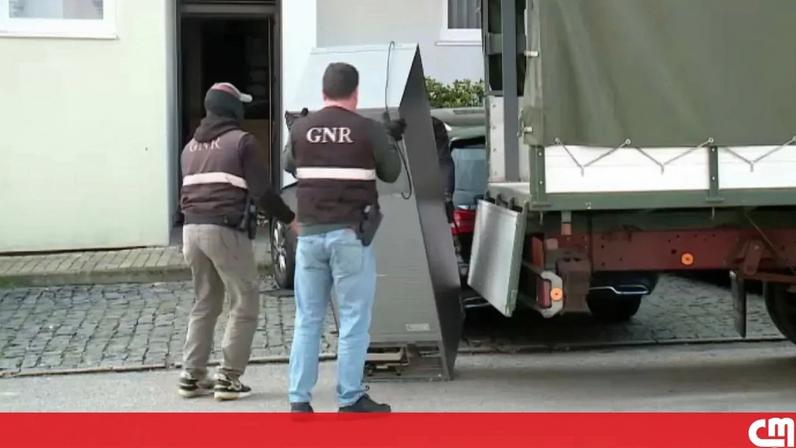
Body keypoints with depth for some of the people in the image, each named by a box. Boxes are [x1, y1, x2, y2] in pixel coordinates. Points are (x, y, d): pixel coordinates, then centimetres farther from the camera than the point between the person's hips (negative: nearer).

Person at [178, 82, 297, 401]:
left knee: (204, 303, 17)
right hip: (225, 231, -7)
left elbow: (187, 191, 18)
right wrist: (291, 220, -2)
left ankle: (191, 376, 15)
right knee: (245, 304, 3)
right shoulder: (242, 141, -5)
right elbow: (262, 192, -10)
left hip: (192, 229, 7)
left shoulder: (190, 147, 17)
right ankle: (228, 378, -1)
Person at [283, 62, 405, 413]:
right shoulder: (369, 131, -6)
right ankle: (350, 399, 5)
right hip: (350, 235, -3)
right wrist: (390, 139, 23)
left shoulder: (300, 129, 2)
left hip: (310, 234, 4)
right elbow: (390, 173, 6)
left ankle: (299, 399, 11)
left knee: (307, 319, 11)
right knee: (354, 320, 4)